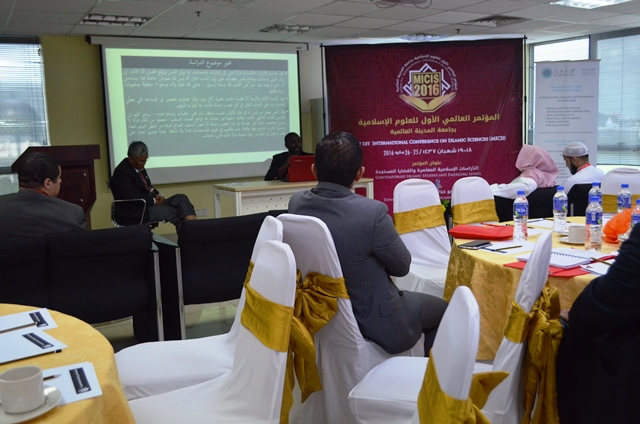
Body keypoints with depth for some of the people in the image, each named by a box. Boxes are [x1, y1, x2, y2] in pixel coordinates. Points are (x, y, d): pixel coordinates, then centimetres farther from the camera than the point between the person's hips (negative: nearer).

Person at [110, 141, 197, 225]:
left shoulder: (139, 167, 9)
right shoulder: (121, 172, -15)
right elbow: (132, 196, -23)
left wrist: (157, 195, 1)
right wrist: (154, 200, -15)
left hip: (148, 202, 9)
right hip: (135, 211, -9)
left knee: (181, 198, -9)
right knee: (173, 211, -24)